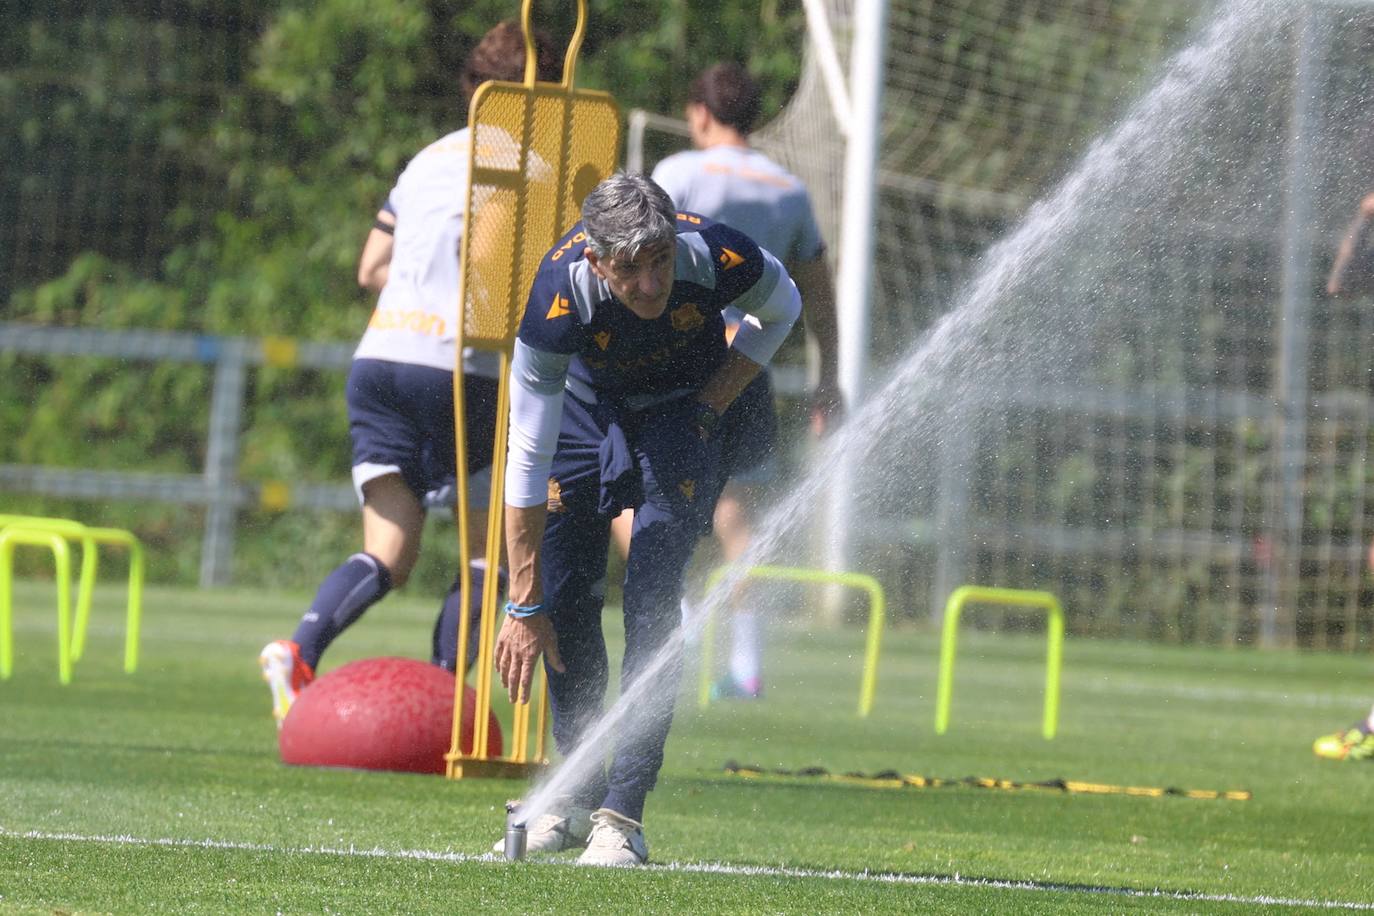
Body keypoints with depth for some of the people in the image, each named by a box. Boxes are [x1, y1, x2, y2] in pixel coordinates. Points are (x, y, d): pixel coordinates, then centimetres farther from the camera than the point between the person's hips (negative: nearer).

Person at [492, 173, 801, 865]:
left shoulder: (717, 257, -34)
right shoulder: (559, 298, -37)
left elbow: (781, 309, -6)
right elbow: (527, 457, -32)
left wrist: (711, 405, -17)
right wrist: (524, 606, -31)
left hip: (689, 409, -1)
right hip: (590, 402, 1)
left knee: (652, 599, -15)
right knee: (563, 596, -2)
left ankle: (623, 814, -17)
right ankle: (579, 798, 16)